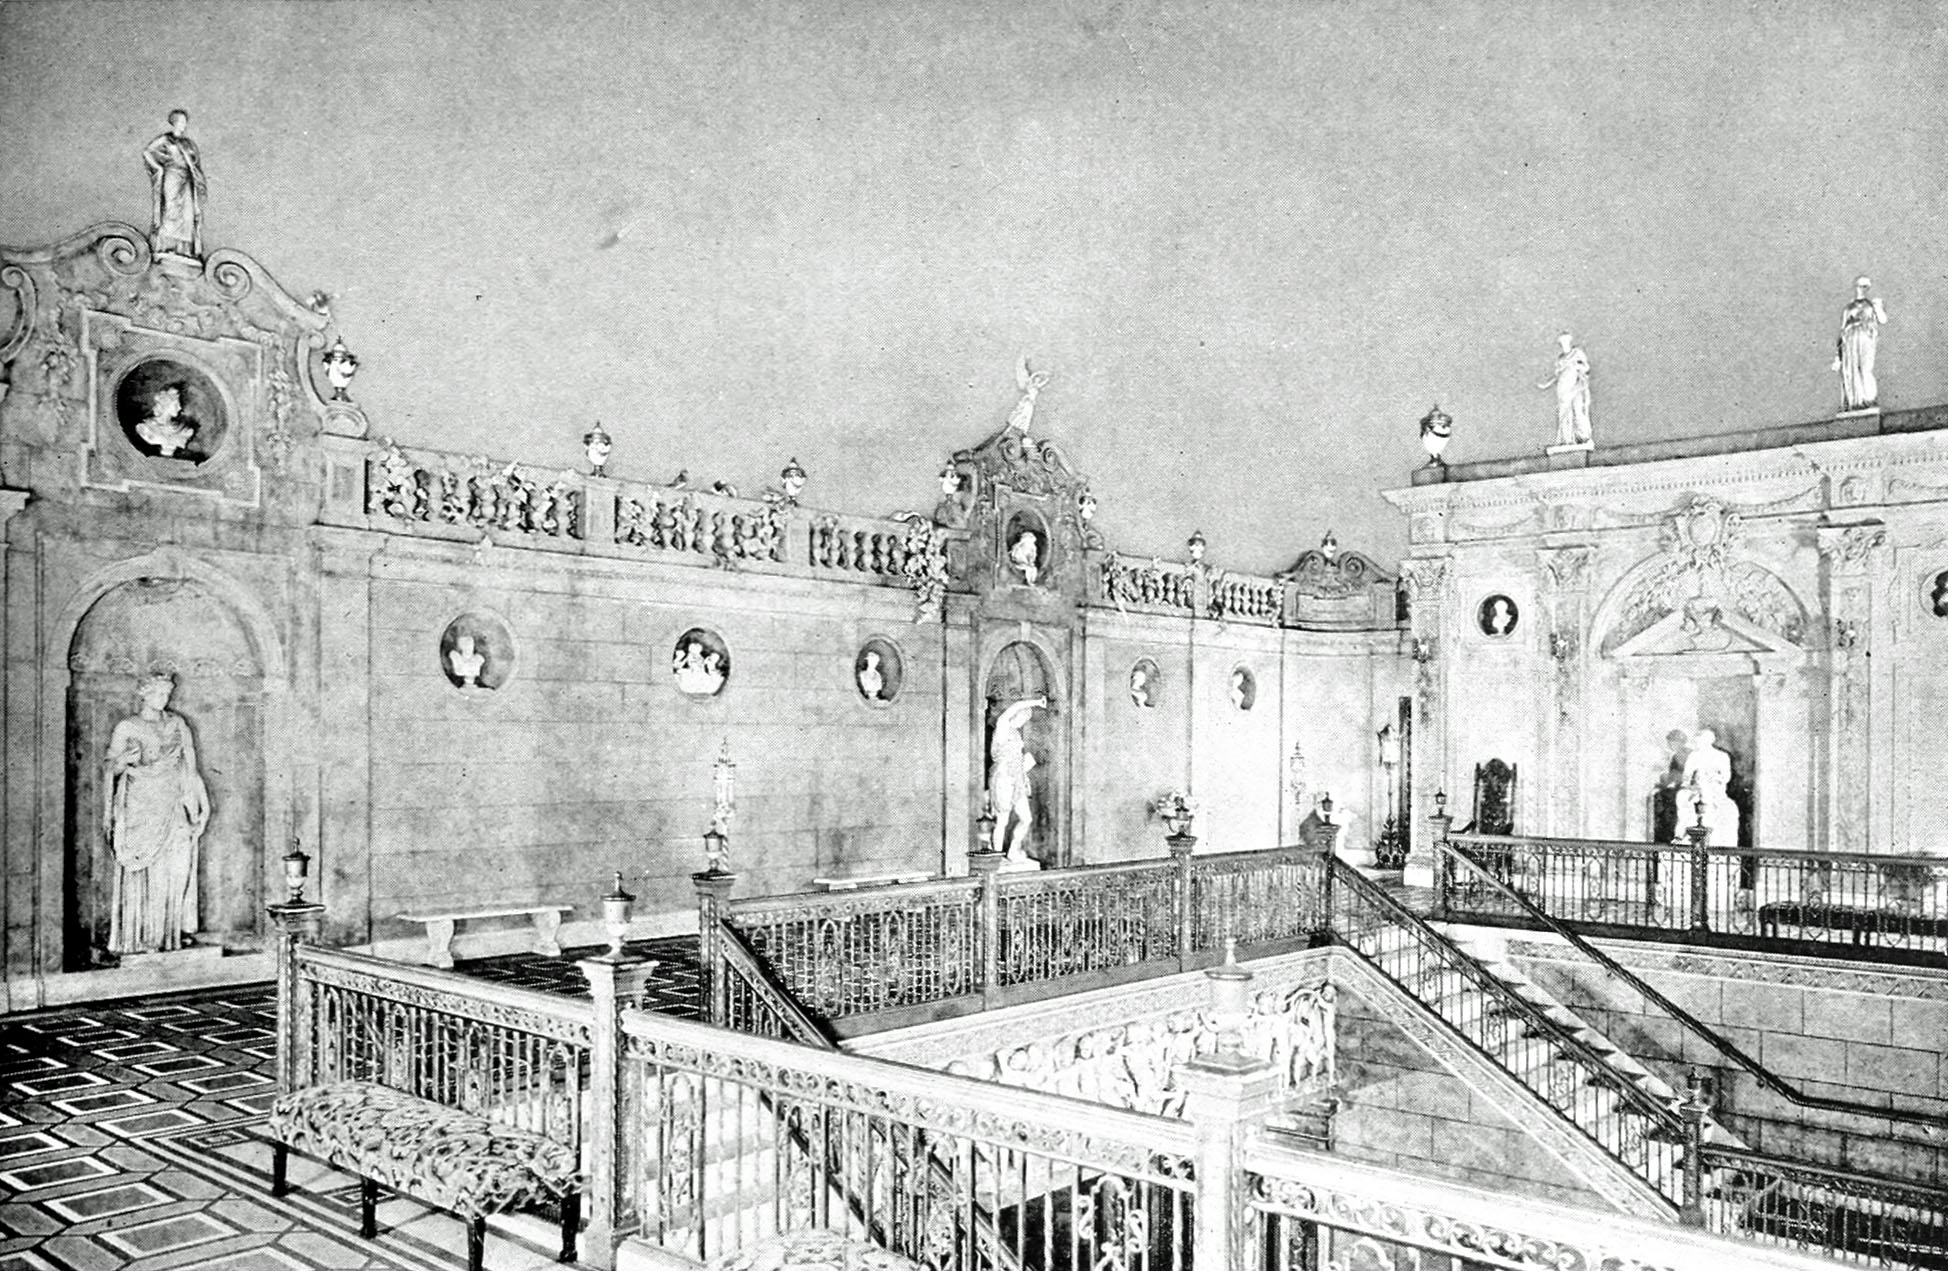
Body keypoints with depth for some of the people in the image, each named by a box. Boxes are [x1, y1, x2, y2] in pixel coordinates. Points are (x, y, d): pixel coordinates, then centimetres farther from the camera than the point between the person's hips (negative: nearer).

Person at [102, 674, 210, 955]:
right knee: (145, 873, -6)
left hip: (174, 807, 3)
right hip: (141, 808, -3)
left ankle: (174, 931, 5)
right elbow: (108, 768, 0)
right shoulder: (127, 728, 3)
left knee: (177, 868, -2)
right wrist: (122, 761, -23)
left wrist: (201, 803, 7)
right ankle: (141, 936, -2)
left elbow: (190, 766, 12)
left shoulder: (176, 723, 12)